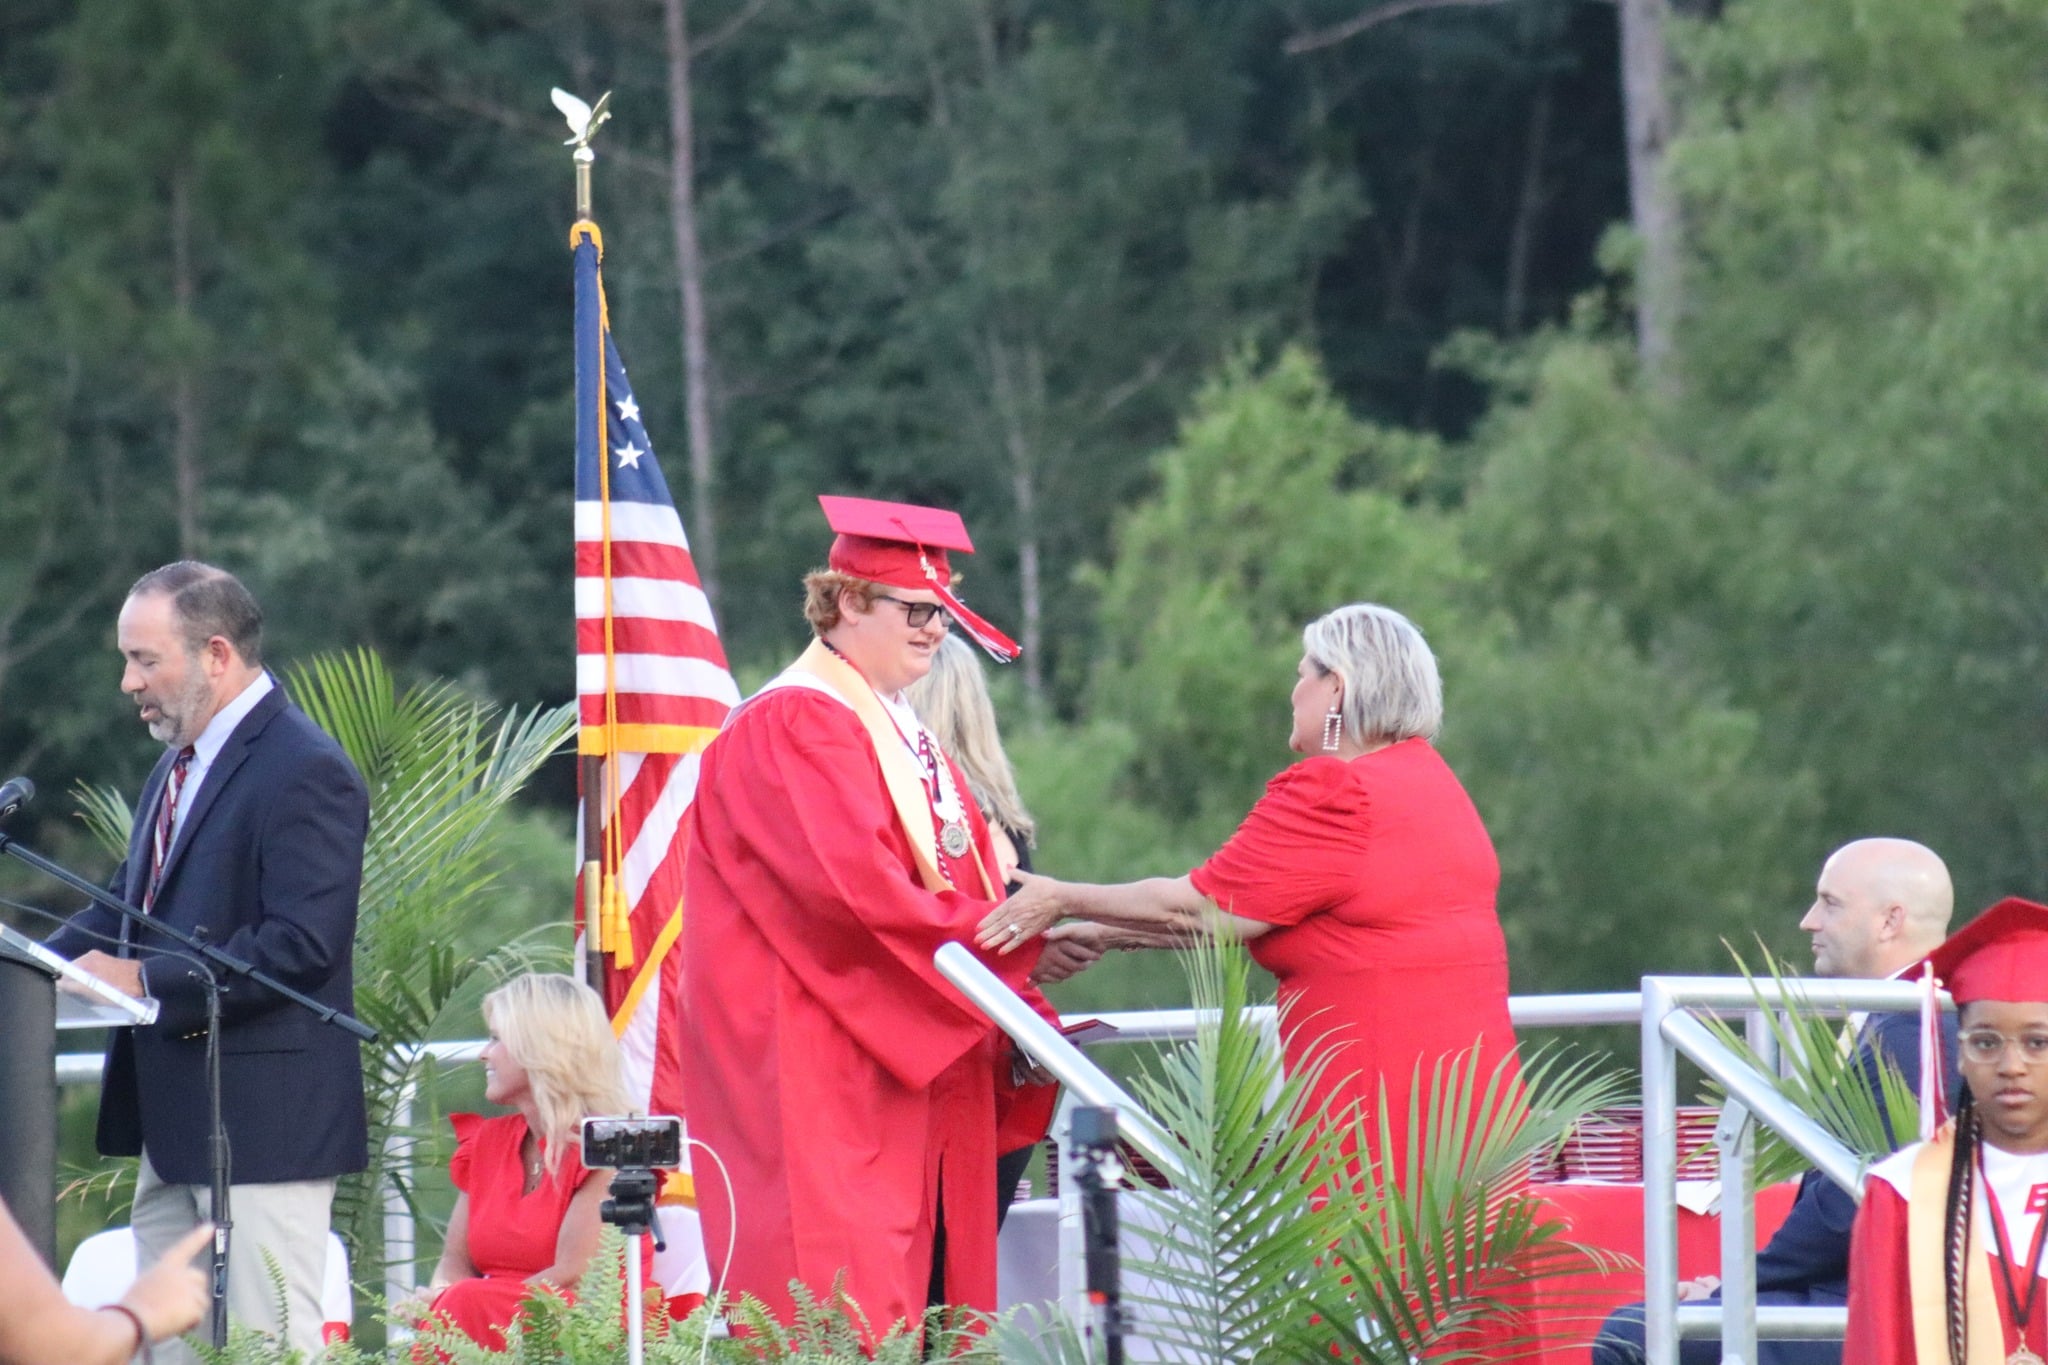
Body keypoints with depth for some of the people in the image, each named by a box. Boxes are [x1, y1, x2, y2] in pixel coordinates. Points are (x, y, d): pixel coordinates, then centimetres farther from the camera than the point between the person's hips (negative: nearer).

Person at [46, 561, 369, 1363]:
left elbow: (301, 944, -23)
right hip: (175, 1119, 10)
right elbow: (127, 901, 20)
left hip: (263, 1121, -10)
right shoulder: (178, 766, 17)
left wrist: (146, 982, -22)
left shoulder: (304, 773, -15)